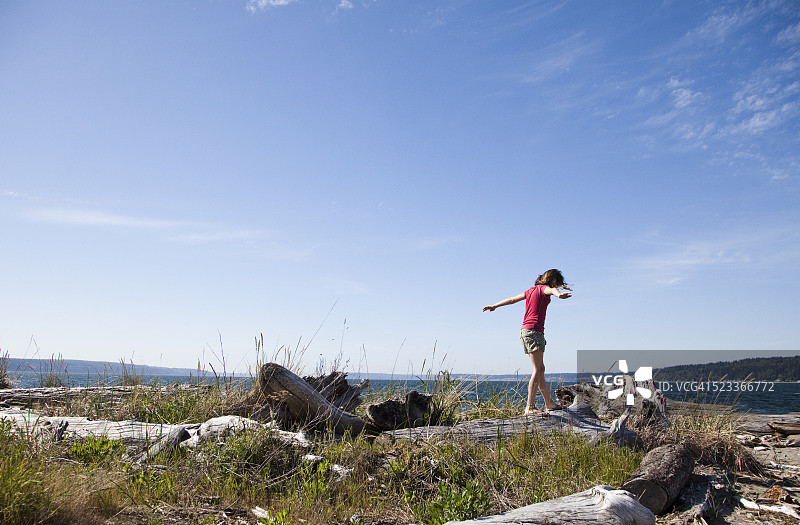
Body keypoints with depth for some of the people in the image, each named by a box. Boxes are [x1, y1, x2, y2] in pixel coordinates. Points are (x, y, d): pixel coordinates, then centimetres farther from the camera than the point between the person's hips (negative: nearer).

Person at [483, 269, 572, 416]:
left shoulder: (532, 290, 21)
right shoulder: (544, 288, -3)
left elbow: (512, 299, 32)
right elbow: (552, 290, -29)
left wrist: (494, 306, 44)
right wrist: (559, 294, -52)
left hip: (525, 331, 9)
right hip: (534, 330, -9)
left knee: (540, 369, 15)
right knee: (537, 370, -13)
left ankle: (549, 403, 25)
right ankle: (530, 407, -19)